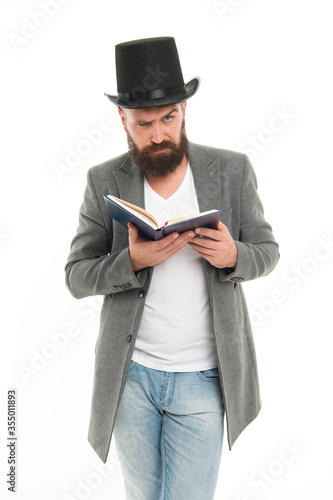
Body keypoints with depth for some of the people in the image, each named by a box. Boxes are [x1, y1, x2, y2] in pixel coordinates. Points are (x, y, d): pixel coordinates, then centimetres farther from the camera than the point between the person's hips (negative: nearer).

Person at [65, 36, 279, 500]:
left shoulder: (232, 170, -5)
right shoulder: (104, 181, -5)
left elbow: (267, 251, 3)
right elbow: (77, 277, -4)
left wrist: (232, 256, -20)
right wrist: (132, 260, -24)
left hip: (203, 378, -1)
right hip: (131, 374, 2)